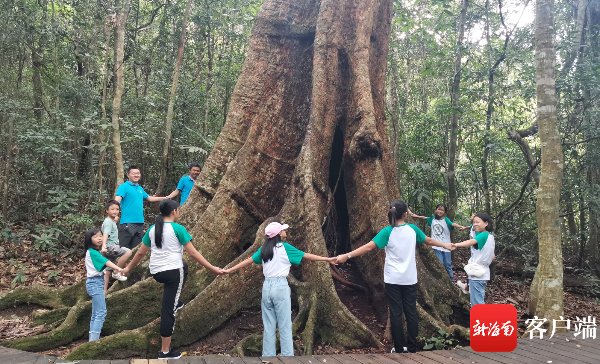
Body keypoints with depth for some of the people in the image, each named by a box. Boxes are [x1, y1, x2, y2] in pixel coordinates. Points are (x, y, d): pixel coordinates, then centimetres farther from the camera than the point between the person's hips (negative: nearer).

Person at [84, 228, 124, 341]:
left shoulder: (95, 252, 15)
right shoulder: (92, 252, -14)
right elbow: (106, 262, -27)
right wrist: (118, 268, -38)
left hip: (98, 282, 10)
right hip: (95, 282, -10)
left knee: (95, 314, 11)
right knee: (101, 312, -15)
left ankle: (93, 339, 14)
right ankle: (94, 339, -18)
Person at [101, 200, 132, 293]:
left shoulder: (111, 221, 19)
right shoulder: (108, 221, -10)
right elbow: (105, 234, -28)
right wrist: (104, 246, -39)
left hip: (112, 247, 10)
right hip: (110, 246, -10)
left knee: (107, 271, 12)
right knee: (128, 252, -27)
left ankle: (104, 292, 17)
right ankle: (116, 272, -18)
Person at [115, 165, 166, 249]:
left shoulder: (140, 188, 17)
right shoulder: (124, 186, -4)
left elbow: (149, 198, 33)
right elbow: (117, 200, -18)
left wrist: (165, 198, 41)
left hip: (140, 222, 7)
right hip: (127, 223, -7)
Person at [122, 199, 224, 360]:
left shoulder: (152, 229, 7)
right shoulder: (178, 229, -10)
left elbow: (140, 253, 14)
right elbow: (193, 253, -11)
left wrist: (129, 268, 31)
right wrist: (212, 268, -6)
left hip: (156, 272, 6)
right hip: (172, 271, -6)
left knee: (184, 268, 34)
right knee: (168, 310, -1)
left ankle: (175, 302, 41)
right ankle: (165, 352, 5)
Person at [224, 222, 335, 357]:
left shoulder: (264, 249, 10)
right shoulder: (284, 247, -3)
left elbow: (248, 260, 13)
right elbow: (306, 255, -2)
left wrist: (229, 270, 21)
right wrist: (327, 259, 3)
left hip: (267, 286, 5)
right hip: (280, 286, -5)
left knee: (268, 327, 10)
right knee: (285, 326, 0)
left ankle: (268, 356, 14)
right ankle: (287, 356, 2)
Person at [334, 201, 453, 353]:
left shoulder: (387, 231, -11)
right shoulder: (413, 229, -1)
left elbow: (369, 247, -19)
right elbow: (429, 240, 15)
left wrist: (347, 255, -19)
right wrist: (445, 245, 33)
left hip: (393, 280, -3)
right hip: (410, 279, 3)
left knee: (396, 313, 4)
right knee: (411, 311, 11)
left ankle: (399, 349, 10)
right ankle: (412, 347, 20)